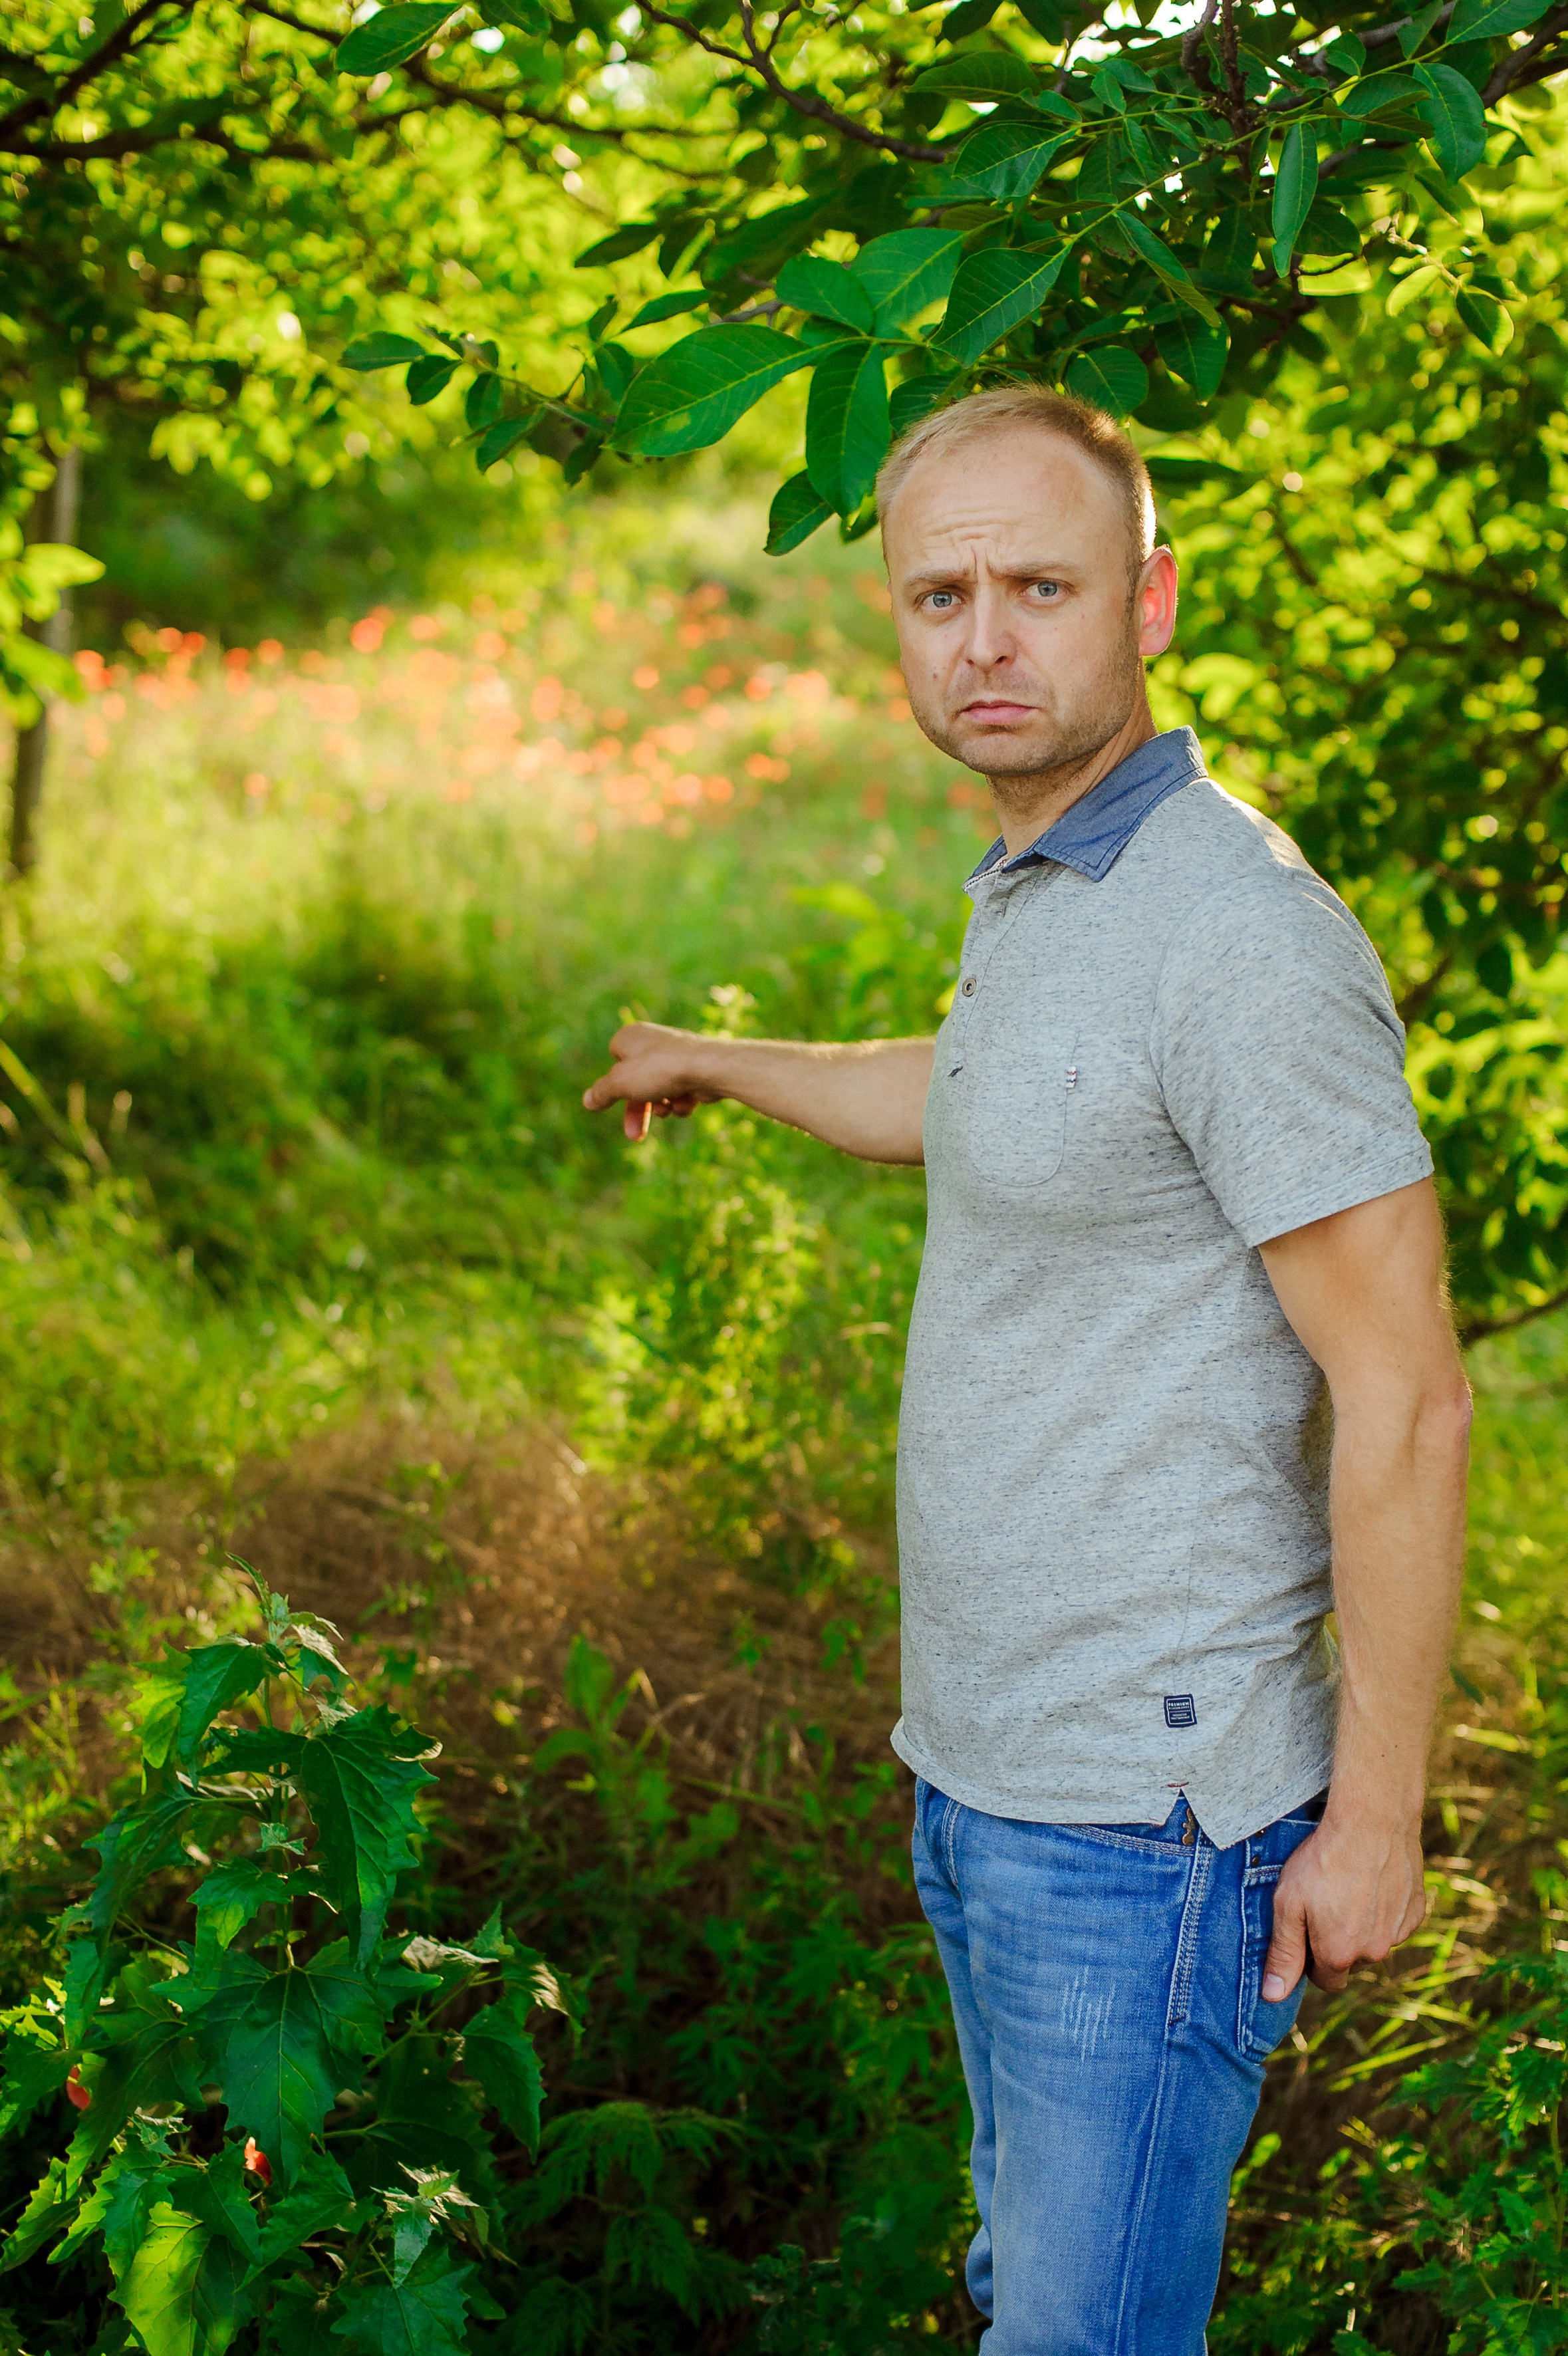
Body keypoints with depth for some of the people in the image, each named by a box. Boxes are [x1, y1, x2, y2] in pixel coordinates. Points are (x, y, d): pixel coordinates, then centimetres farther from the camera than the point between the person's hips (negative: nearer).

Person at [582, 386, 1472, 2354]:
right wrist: (722, 1064, 50)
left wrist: (1375, 1817, -18)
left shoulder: (1242, 937, -20)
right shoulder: (1035, 899, 9)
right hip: (982, 1760, 9)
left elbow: (1406, 1399, -20)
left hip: (1147, 1811, -9)